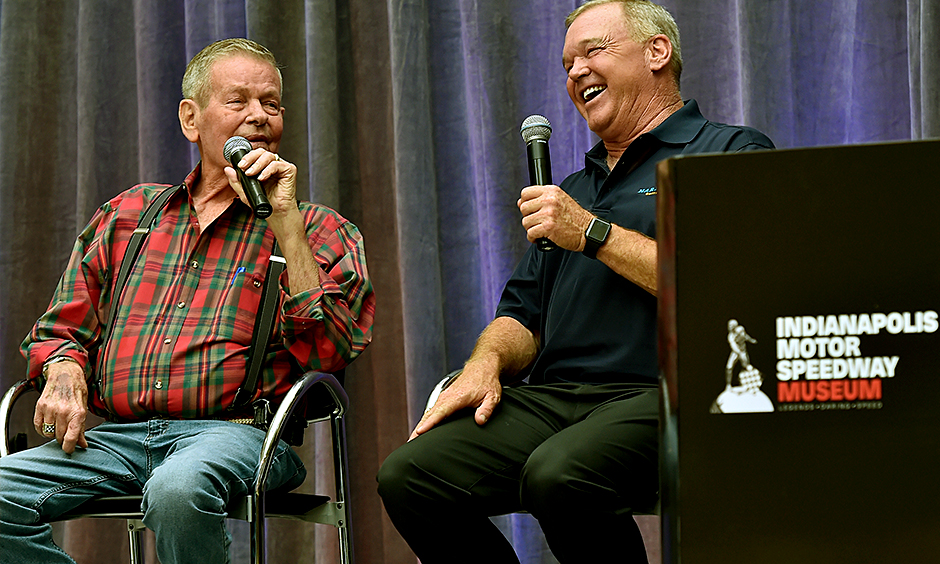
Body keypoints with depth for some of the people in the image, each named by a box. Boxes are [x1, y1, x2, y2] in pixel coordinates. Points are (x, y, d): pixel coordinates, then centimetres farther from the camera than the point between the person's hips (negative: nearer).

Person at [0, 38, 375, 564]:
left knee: (178, 488, -39)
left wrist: (285, 219, -6)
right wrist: (63, 374, 0)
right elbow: (62, 328, 25)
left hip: (238, 433, -4)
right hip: (120, 436, 4)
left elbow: (328, 350, -5)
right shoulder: (128, 214, 22)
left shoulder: (319, 231, 12)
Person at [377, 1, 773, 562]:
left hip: (668, 394, -7)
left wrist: (593, 233, -5)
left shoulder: (734, 153, 7)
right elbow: (523, 315, 28)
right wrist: (487, 362, 4)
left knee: (558, 476, -38)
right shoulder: (573, 189, 31)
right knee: (408, 475, -19)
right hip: (552, 398, 7)